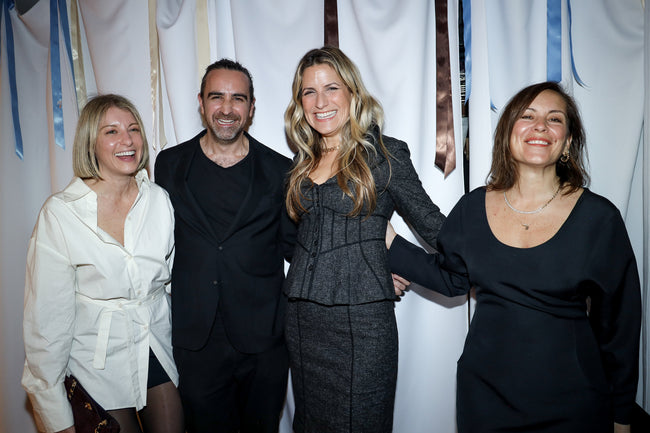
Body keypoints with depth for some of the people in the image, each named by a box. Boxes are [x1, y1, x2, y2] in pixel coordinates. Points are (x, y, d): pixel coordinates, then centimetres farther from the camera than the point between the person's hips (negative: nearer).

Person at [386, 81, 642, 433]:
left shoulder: (598, 218, -11)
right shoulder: (473, 208, -4)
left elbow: (618, 321, -3)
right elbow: (452, 278, 9)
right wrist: (392, 244, 1)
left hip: (570, 402, -1)